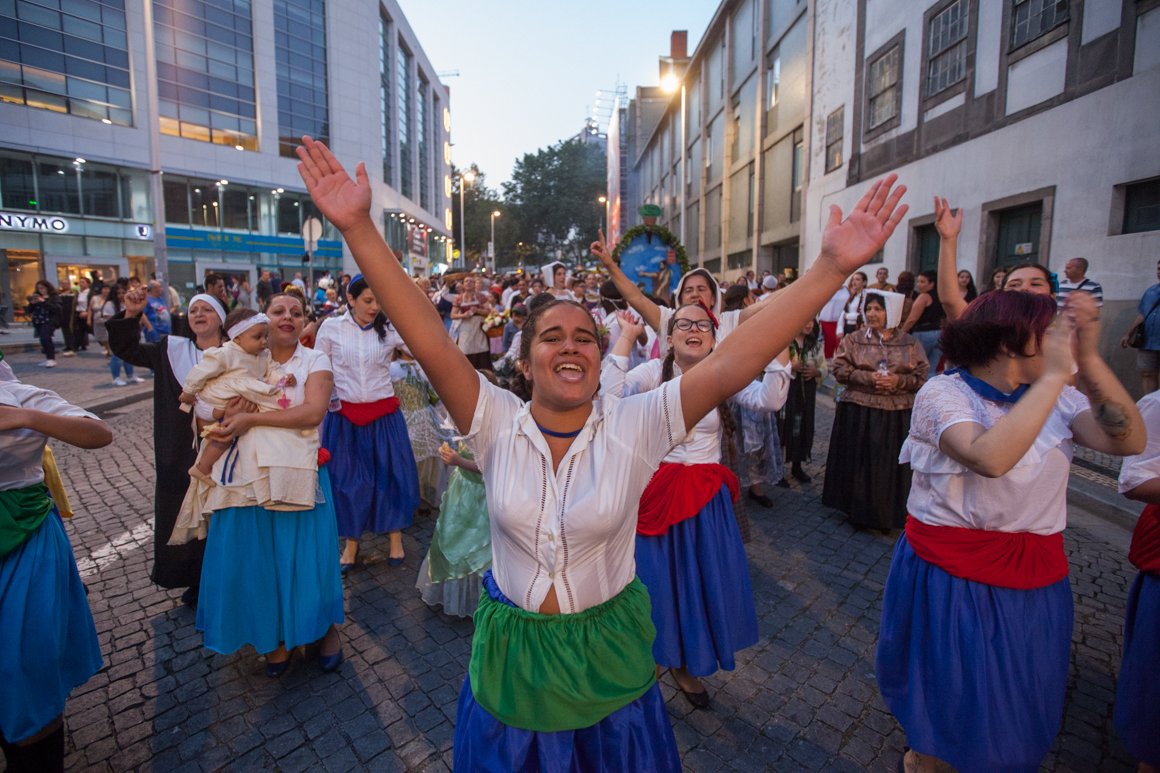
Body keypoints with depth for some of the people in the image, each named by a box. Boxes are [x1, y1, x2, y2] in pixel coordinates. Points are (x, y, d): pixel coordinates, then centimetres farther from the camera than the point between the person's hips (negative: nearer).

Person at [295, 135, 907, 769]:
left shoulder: (636, 426, -16)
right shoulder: (497, 424, -15)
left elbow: (732, 363, -25)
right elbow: (429, 342, -25)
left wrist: (831, 269, -32)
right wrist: (359, 229, -34)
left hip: (609, 654, 0)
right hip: (511, 652, 1)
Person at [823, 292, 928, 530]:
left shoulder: (910, 344, 4)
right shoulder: (853, 339, 2)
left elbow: (923, 376, 3)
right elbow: (839, 369, -4)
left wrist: (899, 380, -15)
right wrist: (867, 377, -16)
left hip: (898, 415, 1)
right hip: (858, 412, -1)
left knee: (891, 465, 7)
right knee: (859, 463, 4)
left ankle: (887, 516, 25)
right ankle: (859, 512, 22)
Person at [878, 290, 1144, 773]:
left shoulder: (1056, 396, 0)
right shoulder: (943, 393, -18)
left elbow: (1128, 441, -15)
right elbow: (991, 458, -35)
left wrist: (1088, 359, -21)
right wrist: (1055, 374, -30)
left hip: (1035, 572, 5)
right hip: (950, 572, -5)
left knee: (1019, 693, 21)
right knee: (946, 685, 15)